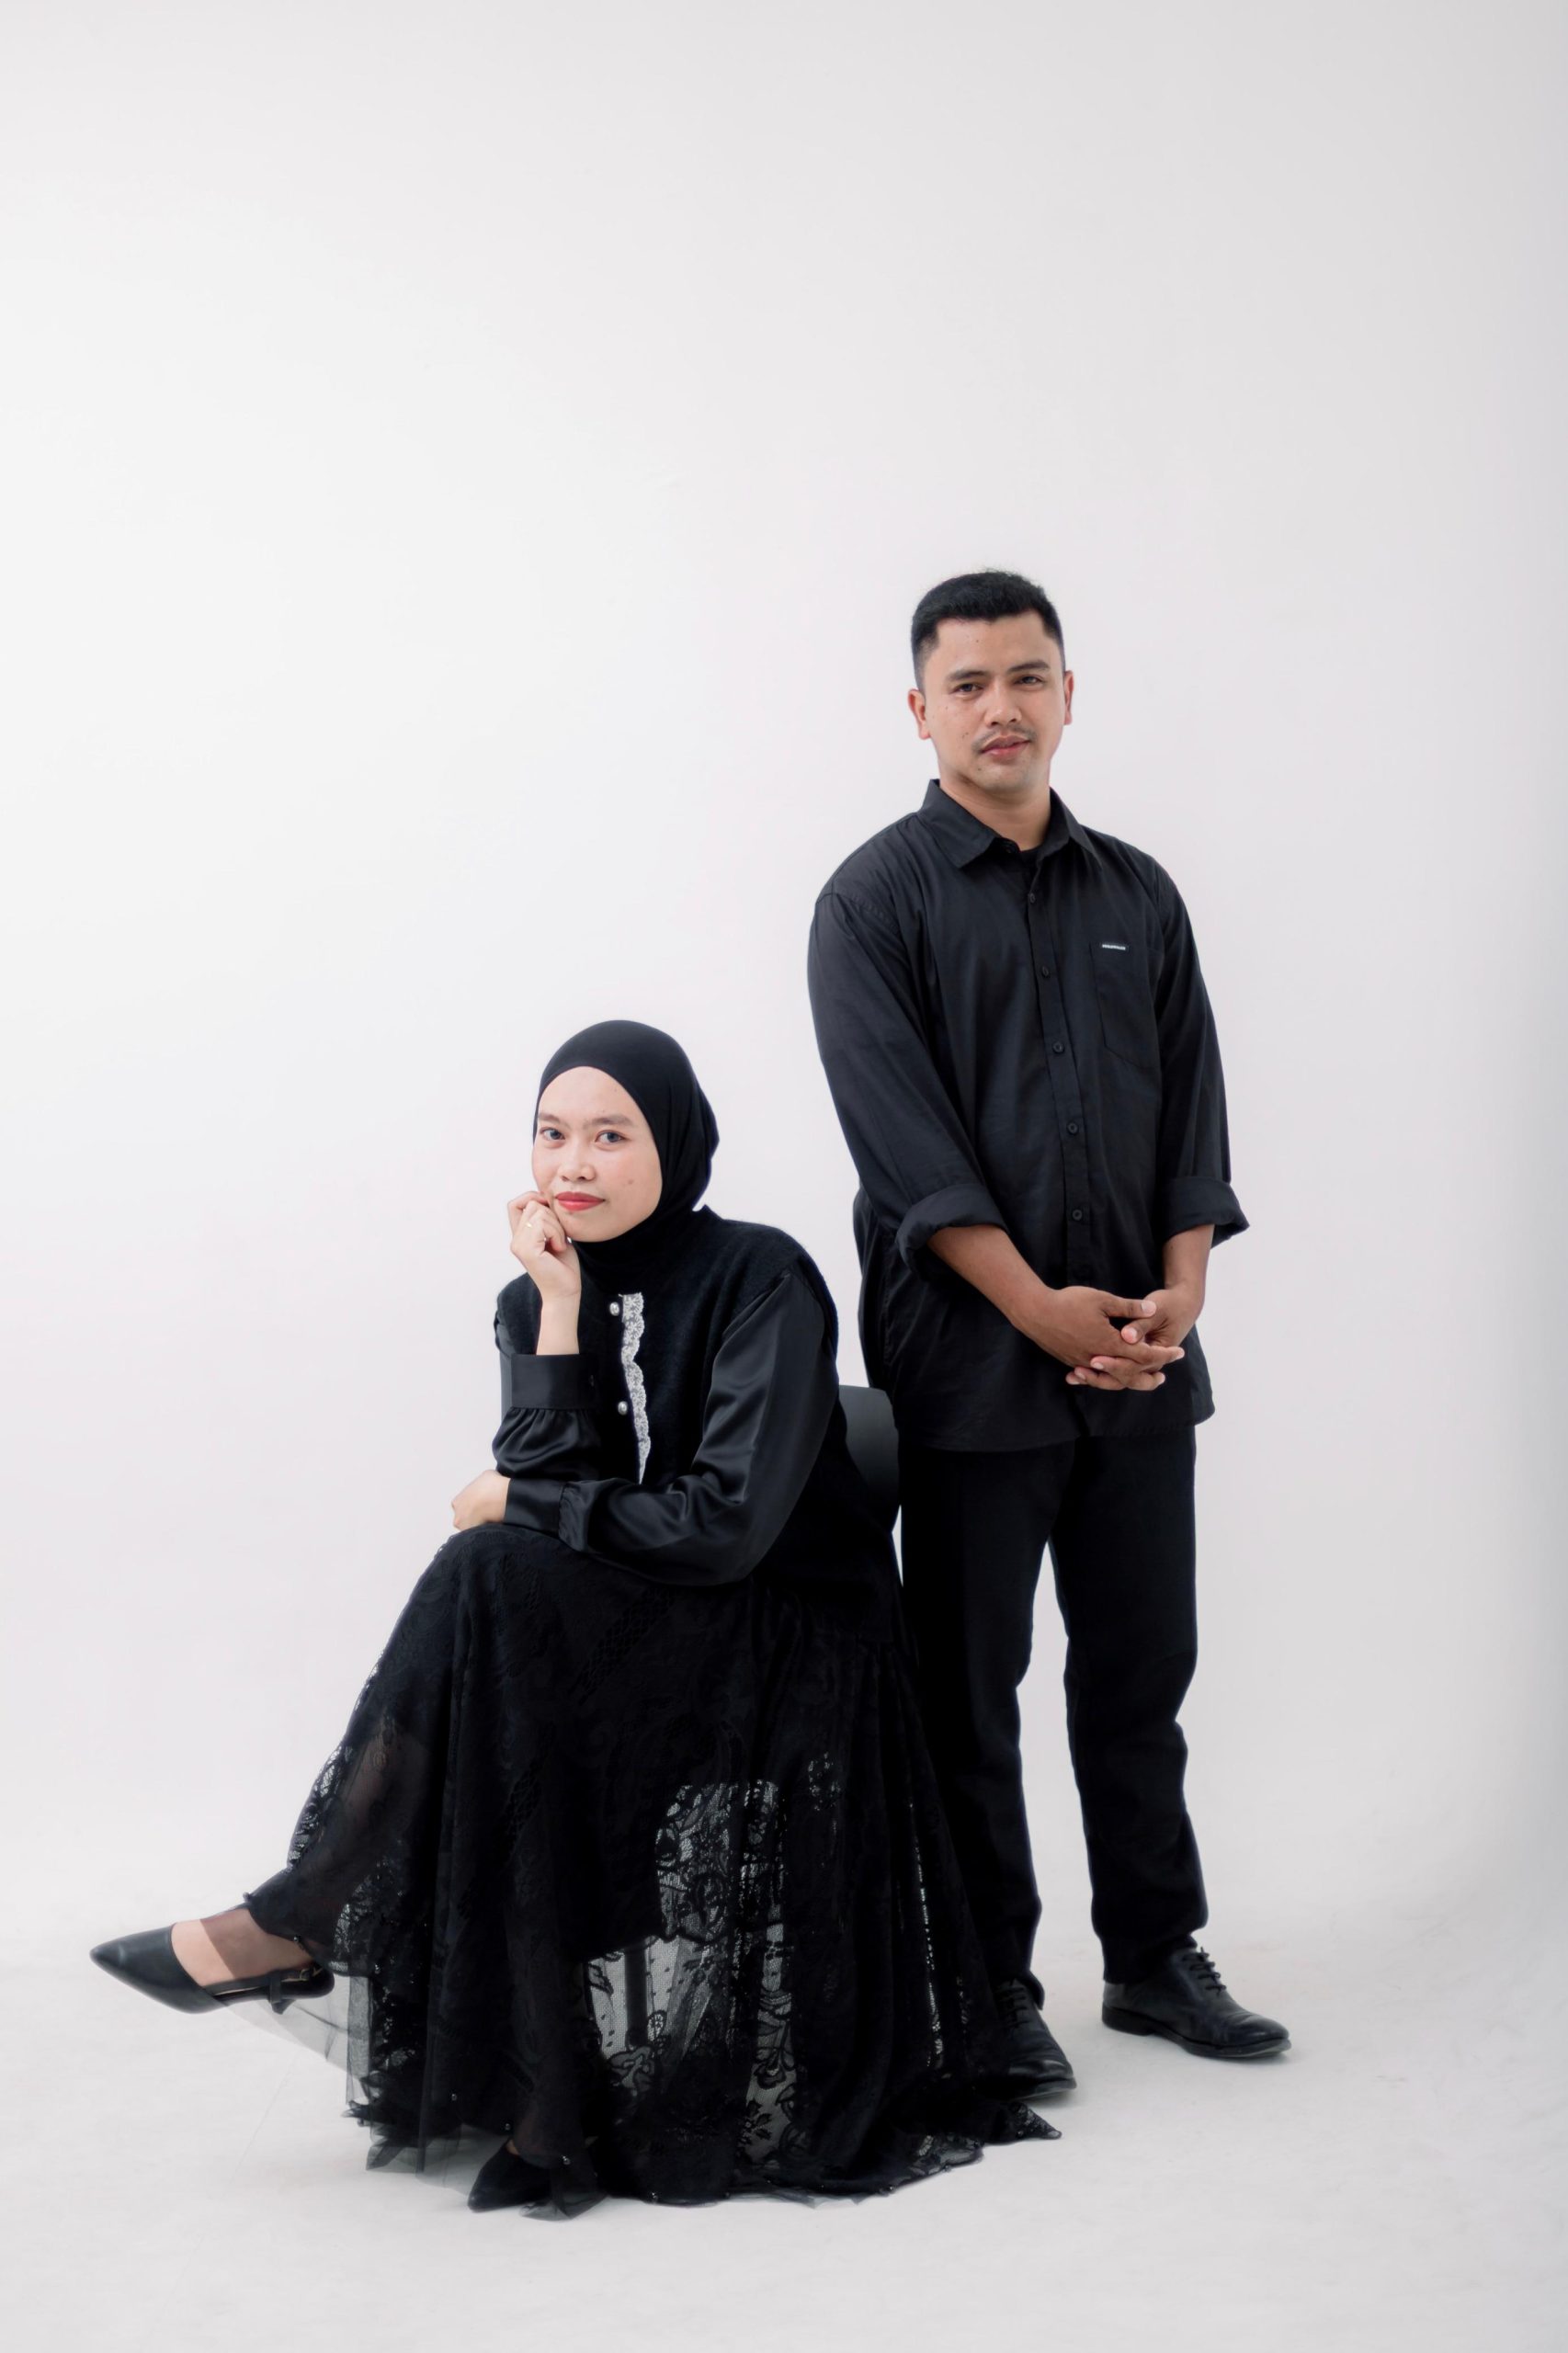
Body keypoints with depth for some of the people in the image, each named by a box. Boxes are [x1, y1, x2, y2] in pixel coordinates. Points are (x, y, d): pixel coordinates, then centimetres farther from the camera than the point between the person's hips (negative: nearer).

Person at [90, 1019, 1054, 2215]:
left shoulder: (760, 1282, -10)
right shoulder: (536, 1302, 8)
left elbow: (728, 1521, -20)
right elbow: (541, 1483, -8)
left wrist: (515, 1507, -10)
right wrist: (559, 1310, -14)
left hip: (784, 1656, -6)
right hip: (621, 1654, 6)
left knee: (488, 1578, -27)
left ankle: (299, 1923, -19)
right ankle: (548, 2099, -24)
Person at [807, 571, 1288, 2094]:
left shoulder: (1137, 895, 13)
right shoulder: (876, 901, -2)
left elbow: (1192, 1101, 9)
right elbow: (902, 1134, -11)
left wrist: (1179, 1289, -5)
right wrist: (1040, 1307, -16)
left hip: (1139, 1355, 5)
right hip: (970, 1362, -4)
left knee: (1141, 1667, 11)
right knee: (969, 1686, 4)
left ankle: (1155, 1957, 24)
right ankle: (990, 1992, 14)